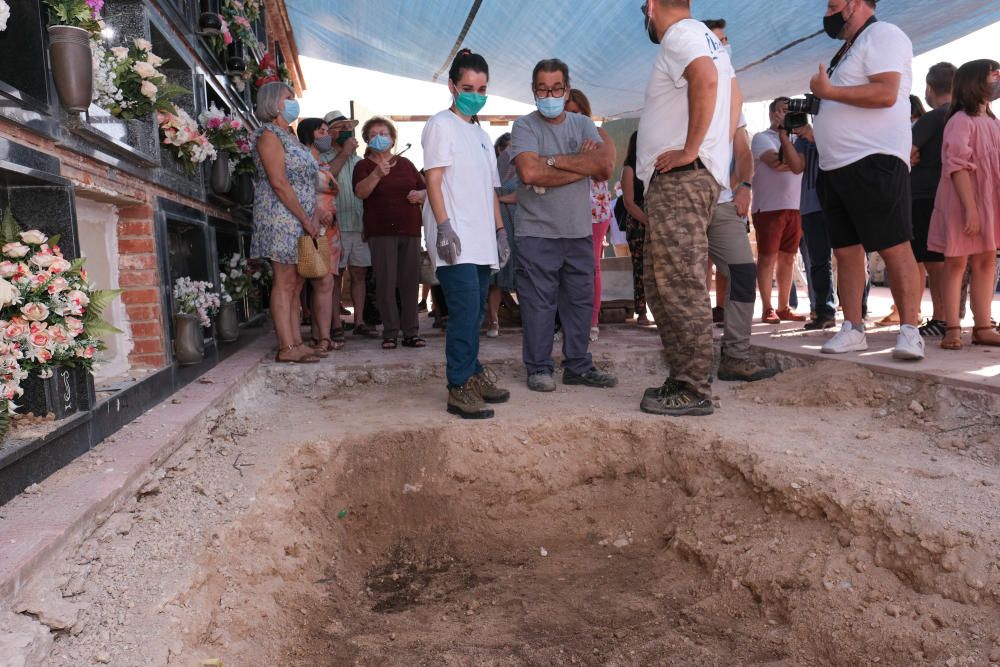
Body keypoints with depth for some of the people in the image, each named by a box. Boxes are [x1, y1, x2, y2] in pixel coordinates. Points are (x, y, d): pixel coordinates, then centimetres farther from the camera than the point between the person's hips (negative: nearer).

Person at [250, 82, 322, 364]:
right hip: (281, 218, -9)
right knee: (285, 282, -10)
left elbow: (307, 182, 18)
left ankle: (296, 342, 10)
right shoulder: (269, 134, -5)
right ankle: (286, 348, -8)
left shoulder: (290, 137, 22)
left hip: (300, 222, 9)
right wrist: (305, 219, -15)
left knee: (295, 283, 7)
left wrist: (315, 217, 4)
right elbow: (278, 182, -15)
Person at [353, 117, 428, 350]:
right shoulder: (364, 166, 6)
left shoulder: (405, 164, 18)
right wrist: (376, 175, -28)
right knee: (386, 283, -6)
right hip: (381, 232, -3)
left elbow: (425, 189, 22)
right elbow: (360, 192, -12)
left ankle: (411, 332, 8)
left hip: (410, 229, 3)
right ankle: (390, 333, 0)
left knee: (410, 282, 2)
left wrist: (419, 195, -2)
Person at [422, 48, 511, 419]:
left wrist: (500, 231, 17)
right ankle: (459, 389, -11)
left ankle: (473, 376, 19)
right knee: (465, 309, -15)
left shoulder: (482, 134, 24)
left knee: (474, 312, 10)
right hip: (455, 238, -8)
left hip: (481, 240, 8)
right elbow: (433, 179, -9)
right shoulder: (442, 124, 1)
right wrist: (444, 226, -19)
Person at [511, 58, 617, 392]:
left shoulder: (583, 124, 11)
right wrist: (584, 165, -9)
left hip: (580, 231, 4)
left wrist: (554, 160, -12)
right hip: (537, 232, -4)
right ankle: (539, 368, 10)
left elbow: (605, 167, -6)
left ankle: (578, 366, 19)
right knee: (538, 302, -2)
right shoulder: (524, 127, -1)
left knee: (581, 300, 8)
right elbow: (530, 173, -19)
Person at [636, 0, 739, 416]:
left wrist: (691, 149, -22)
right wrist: (719, 147, 23)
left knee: (680, 287, -10)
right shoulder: (706, 38, 25)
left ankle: (694, 392, -7)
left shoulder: (680, 35, -7)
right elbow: (733, 96, 35)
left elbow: (706, 78, -28)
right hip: (683, 180, 10)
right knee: (663, 285, 12)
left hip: (680, 178, -10)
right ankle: (683, 380, 17)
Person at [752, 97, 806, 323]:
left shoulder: (794, 139, 17)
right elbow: (776, 162, -16)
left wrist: (783, 133, -6)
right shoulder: (762, 138, 3)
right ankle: (767, 309, -1)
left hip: (794, 208, 6)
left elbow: (799, 166, -5)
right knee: (767, 258, -4)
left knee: (787, 258, 7)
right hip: (768, 207, -6)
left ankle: (784, 308, 12)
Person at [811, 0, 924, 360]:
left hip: (874, 161, -9)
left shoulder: (883, 35, -2)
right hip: (836, 167, 9)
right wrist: (811, 131, 14)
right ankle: (853, 329, 11)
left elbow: (886, 94, -17)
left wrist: (828, 91, -11)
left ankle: (910, 330, -6)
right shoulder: (848, 50, 24)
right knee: (846, 251, 7)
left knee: (894, 247, -9)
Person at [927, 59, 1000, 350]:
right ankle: (953, 329, 1)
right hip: (962, 203, -8)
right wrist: (970, 208, -24)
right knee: (956, 262, -3)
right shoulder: (961, 120, -10)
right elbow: (957, 166, -18)